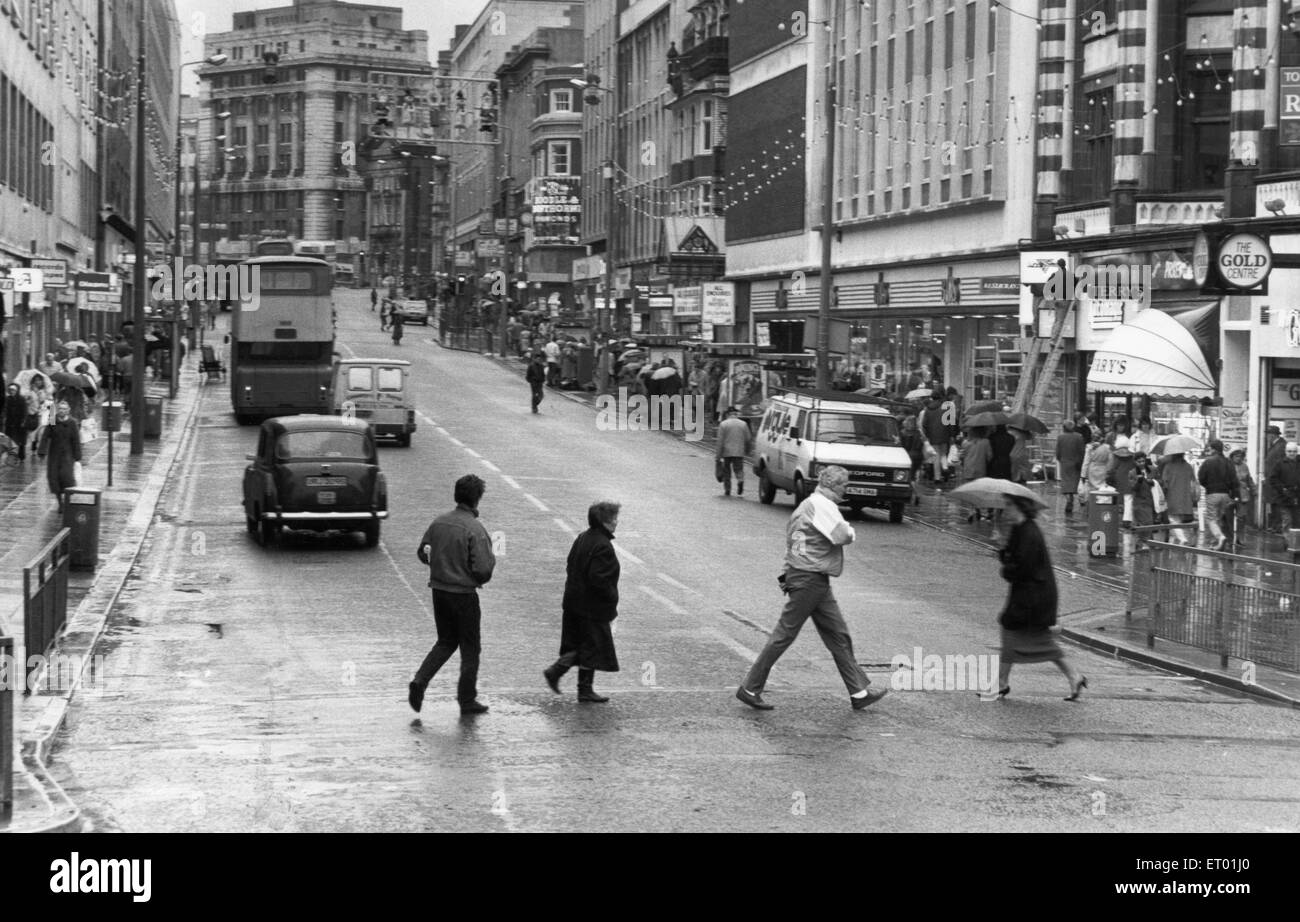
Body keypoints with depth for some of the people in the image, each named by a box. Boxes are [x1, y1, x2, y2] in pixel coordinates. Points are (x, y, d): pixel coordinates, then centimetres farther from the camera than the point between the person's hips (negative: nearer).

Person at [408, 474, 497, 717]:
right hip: (464, 594, -6)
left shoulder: (439, 523, 0)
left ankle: (420, 681, 4)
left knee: (446, 642, 22)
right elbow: (483, 569, -21)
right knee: (470, 648, 10)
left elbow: (422, 553, 9)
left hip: (439, 591, 6)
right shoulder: (474, 529, -18)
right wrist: (492, 558, -1)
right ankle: (467, 700, 16)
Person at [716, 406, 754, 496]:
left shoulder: (723, 424, -2)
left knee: (726, 472, 10)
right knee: (739, 469, 7)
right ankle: (740, 480, -23)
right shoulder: (743, 424, 6)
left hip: (727, 452, -2)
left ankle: (727, 490, 12)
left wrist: (717, 456, -5)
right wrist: (747, 451, 24)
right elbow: (748, 439, 8)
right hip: (739, 452, 2)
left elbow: (720, 441, -7)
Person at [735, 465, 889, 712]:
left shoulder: (810, 504, 16)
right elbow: (843, 536, -23)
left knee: (838, 635, 11)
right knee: (785, 635, -4)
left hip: (816, 581, 11)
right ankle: (750, 689, 3)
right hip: (809, 579, -11)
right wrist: (849, 529, -1)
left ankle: (859, 692, 15)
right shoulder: (822, 506, -15)